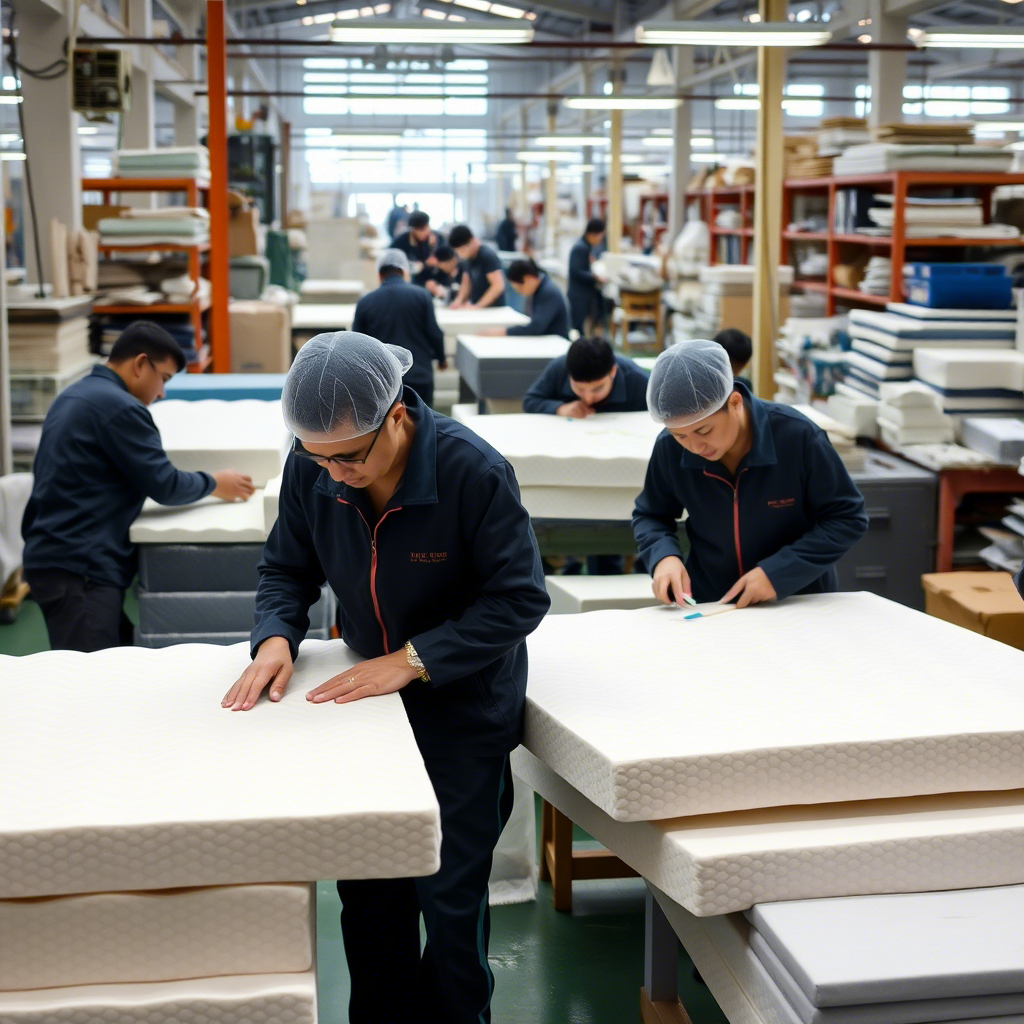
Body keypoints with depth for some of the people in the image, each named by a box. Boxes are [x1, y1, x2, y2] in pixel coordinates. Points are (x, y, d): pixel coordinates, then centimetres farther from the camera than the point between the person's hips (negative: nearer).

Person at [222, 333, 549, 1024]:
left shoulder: (473, 472, -25)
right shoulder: (310, 470, -10)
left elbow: (519, 599, -20)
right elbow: (287, 569, 4)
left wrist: (413, 659, -27)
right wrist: (276, 635, -16)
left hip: (463, 710, -4)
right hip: (366, 699, 4)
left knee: (449, 899, 3)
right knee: (368, 891, 11)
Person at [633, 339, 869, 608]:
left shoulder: (797, 436, -18)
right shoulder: (669, 448, -10)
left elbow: (848, 518, -8)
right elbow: (650, 515, 8)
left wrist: (778, 571, -19)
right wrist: (663, 554, -14)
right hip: (710, 607, 1)